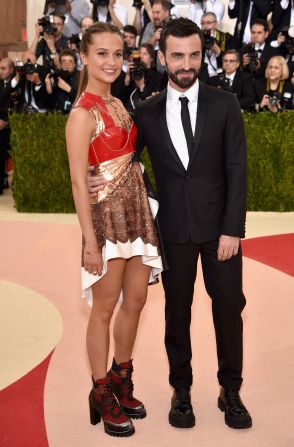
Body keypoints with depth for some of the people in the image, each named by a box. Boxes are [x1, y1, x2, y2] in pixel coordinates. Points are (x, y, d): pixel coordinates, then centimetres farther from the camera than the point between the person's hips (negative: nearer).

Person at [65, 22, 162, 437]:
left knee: (135, 300, 14)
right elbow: (78, 182, -15)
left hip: (137, 209, 8)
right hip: (107, 213, -8)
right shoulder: (82, 114, -13)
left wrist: (142, 209, 7)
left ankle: (122, 380, 32)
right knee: (105, 307, 4)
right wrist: (90, 241, -17)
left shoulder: (118, 104, 11)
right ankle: (102, 395, 19)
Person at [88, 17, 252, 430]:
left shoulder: (225, 105, -1)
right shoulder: (146, 112, 2)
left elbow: (237, 170, -4)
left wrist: (233, 229, -10)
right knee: (177, 312, 10)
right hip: (174, 229, 1)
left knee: (229, 307, 6)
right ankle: (181, 390, 25)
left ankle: (230, 391, 22)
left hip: (219, 226, -1)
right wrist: (97, 180, -15)